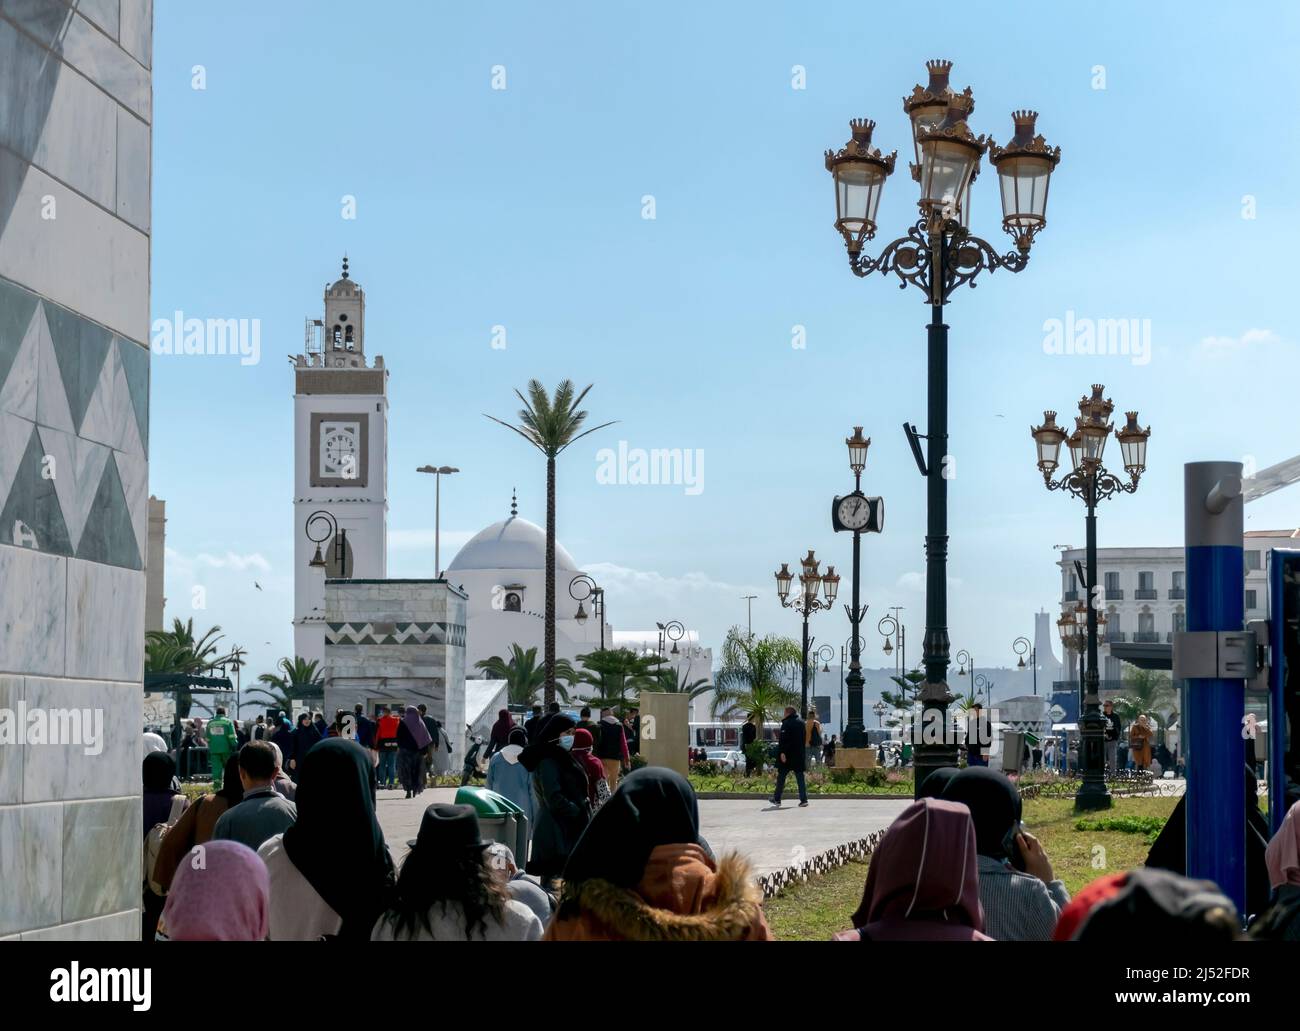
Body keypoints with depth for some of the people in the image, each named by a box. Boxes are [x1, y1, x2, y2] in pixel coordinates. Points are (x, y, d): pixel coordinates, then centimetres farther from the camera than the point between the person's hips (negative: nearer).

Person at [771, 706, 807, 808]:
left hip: (787, 754, -5)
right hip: (799, 755, 5)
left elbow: (783, 739, -18)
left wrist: (782, 752, -21)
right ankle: (803, 799, -5)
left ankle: (777, 799, 14)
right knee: (800, 777, 4)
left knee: (781, 777, 6)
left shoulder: (786, 723, -11)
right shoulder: (801, 723, 11)